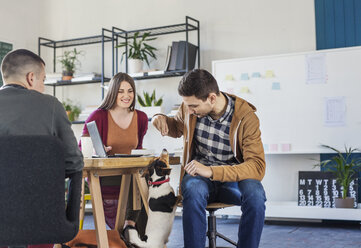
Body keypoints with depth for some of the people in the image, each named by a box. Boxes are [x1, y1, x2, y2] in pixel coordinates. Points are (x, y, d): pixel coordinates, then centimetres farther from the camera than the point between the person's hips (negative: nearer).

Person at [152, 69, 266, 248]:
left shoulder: (246, 117, -14)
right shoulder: (189, 107, -1)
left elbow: (258, 166, -22)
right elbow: (177, 128, 22)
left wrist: (212, 171, -34)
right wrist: (161, 119, -3)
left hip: (233, 178, -1)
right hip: (198, 176, 2)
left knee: (255, 194, -35)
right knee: (194, 191, -36)